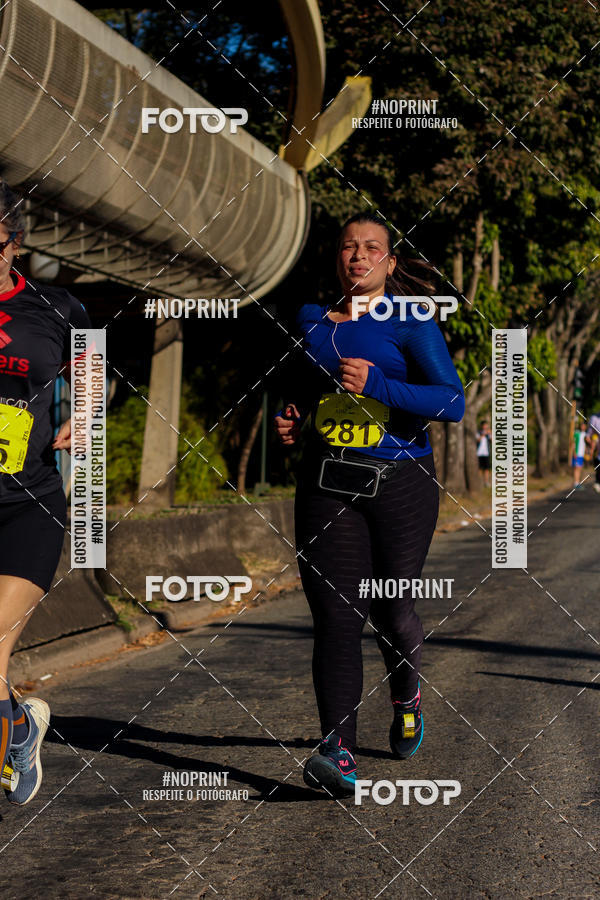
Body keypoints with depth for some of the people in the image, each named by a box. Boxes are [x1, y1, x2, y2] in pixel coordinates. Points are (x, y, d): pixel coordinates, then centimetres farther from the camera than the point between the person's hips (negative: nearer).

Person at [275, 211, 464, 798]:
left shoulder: (410, 323, -2)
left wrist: (377, 385, -22)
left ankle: (406, 699, 38)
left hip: (399, 483, -3)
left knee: (391, 613, 4)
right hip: (328, 485, 3)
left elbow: (453, 403, -12)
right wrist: (288, 422, 8)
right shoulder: (311, 322, 13)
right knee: (335, 617, -10)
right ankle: (339, 755, -14)